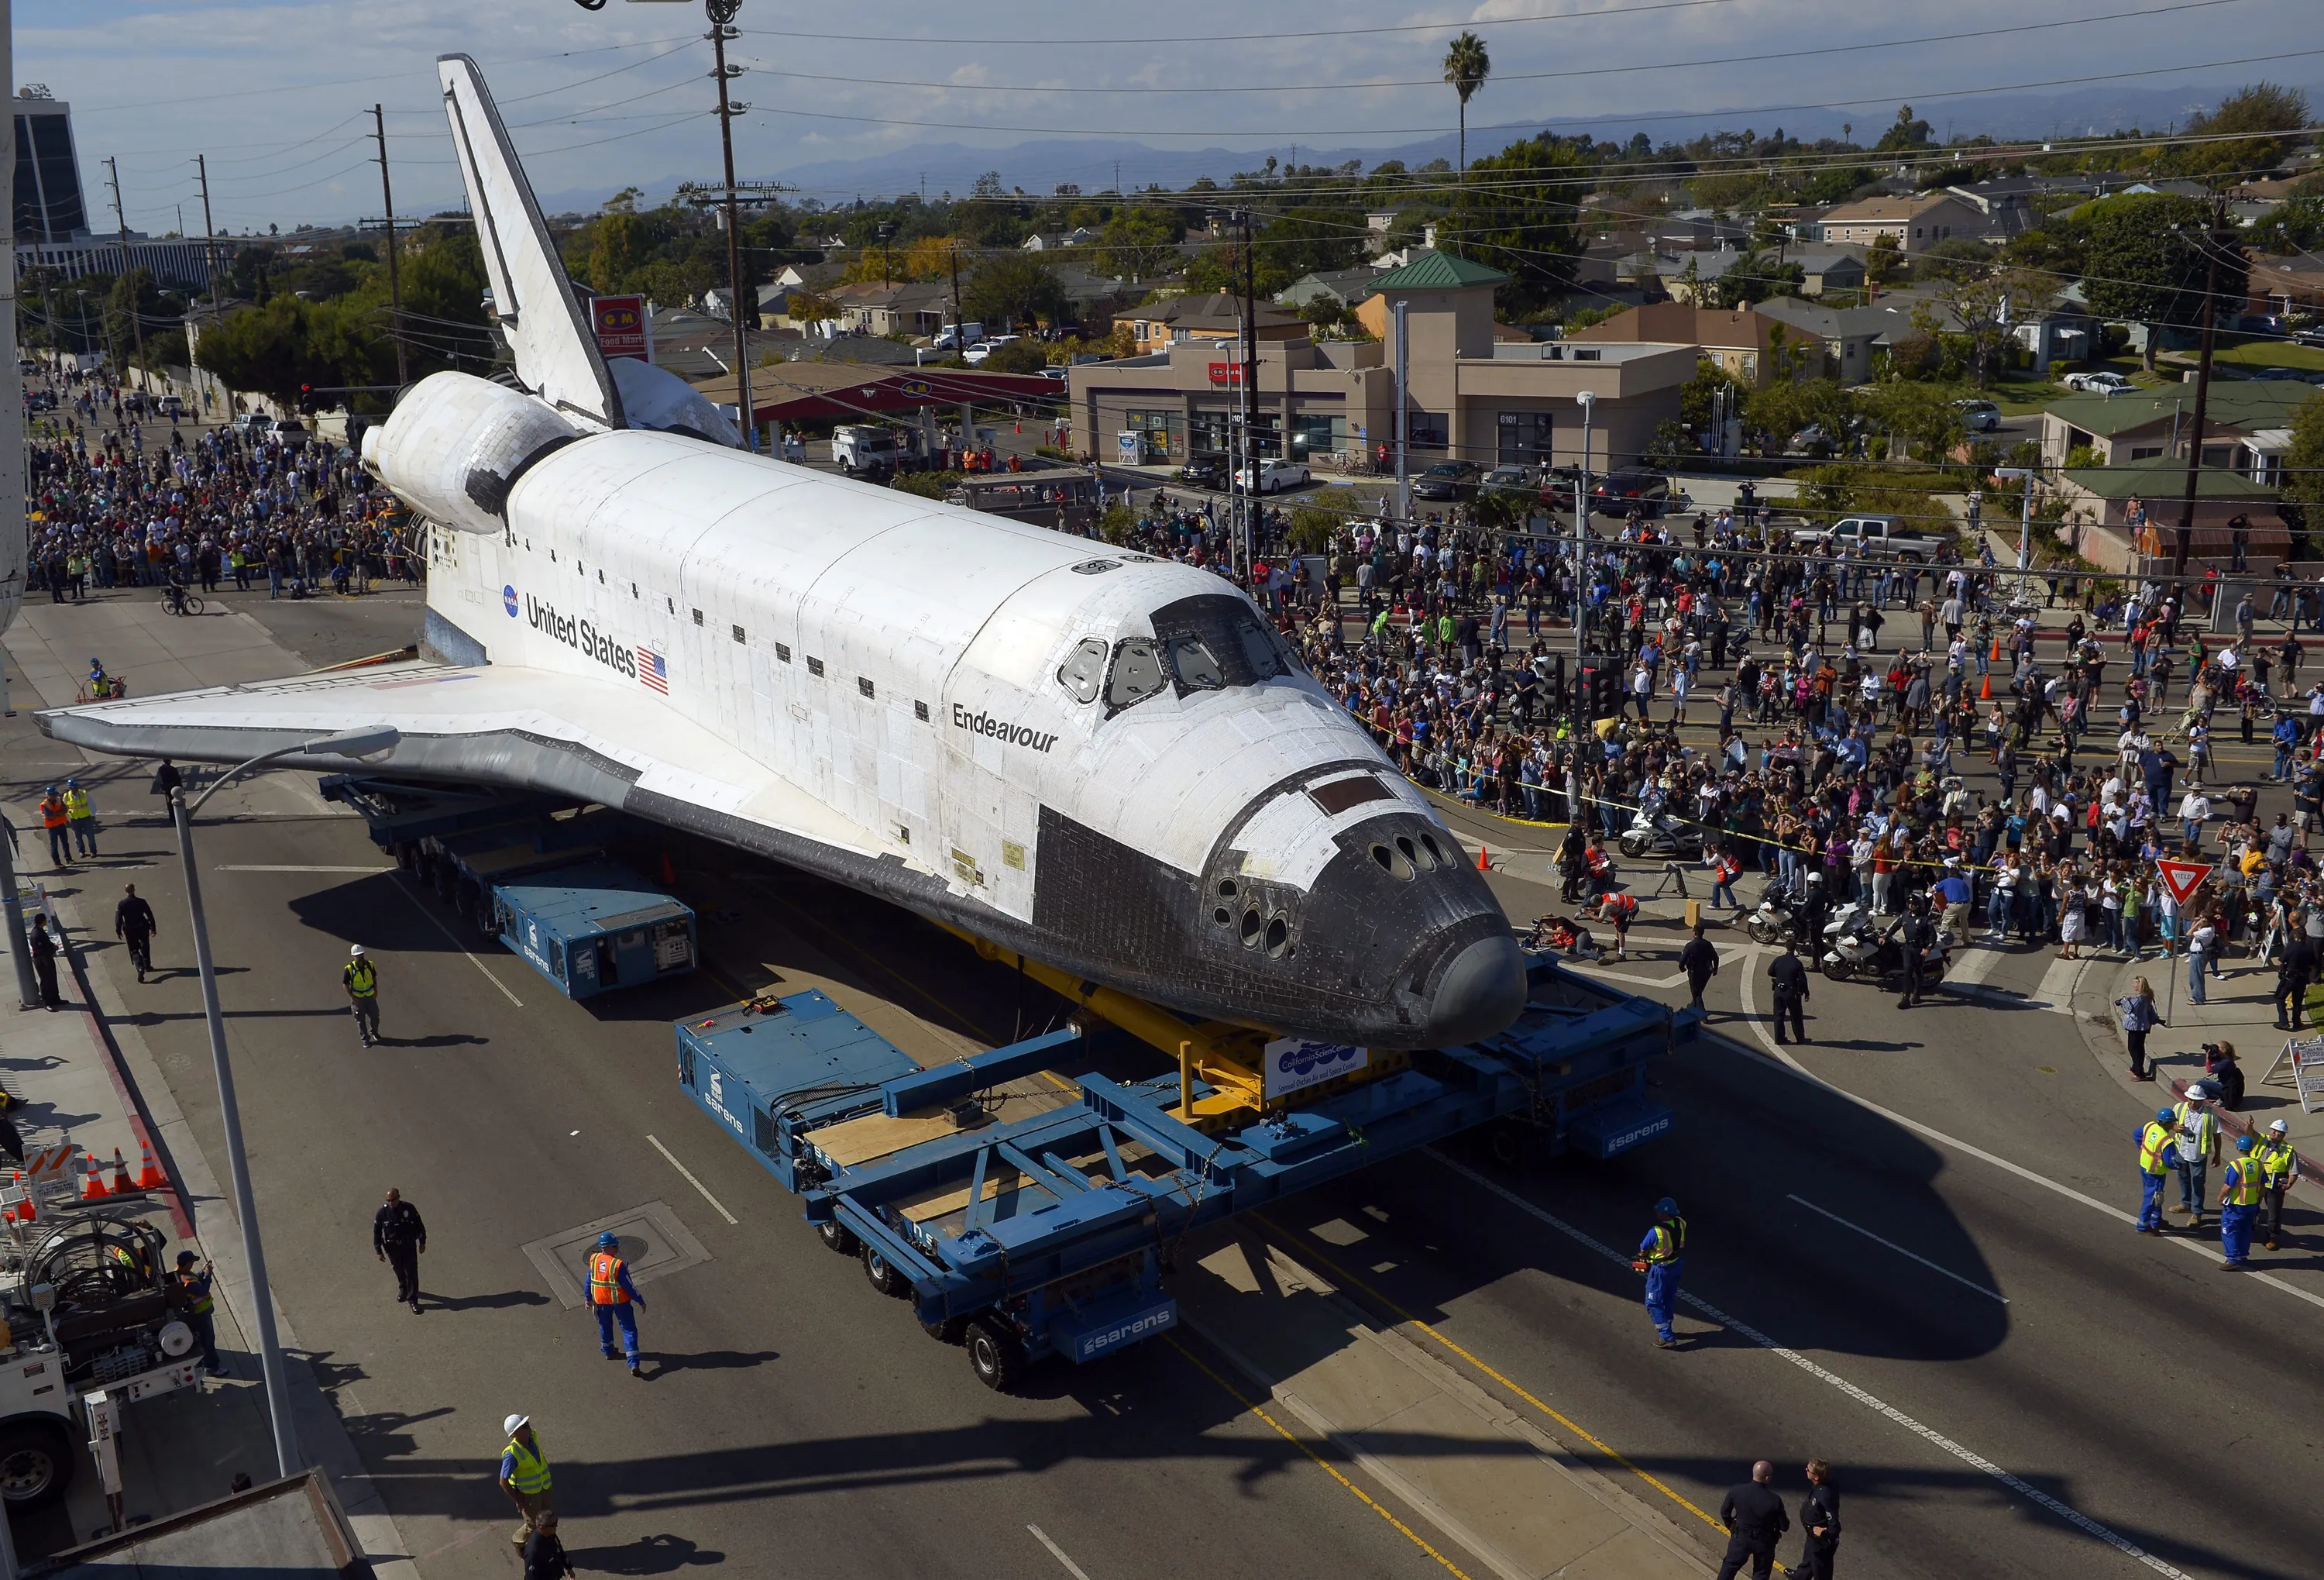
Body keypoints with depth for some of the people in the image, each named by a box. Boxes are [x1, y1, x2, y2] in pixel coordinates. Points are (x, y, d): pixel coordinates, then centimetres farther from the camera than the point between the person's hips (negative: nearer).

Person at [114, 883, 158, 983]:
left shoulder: (121, 904, -11)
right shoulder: (141, 901, -10)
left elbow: (118, 919, -7)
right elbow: (150, 915, -6)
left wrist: (118, 931, 4)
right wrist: (153, 928, 4)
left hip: (129, 930, -1)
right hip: (142, 928, 1)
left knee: (134, 950, 4)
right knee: (145, 947, 21)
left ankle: (140, 968, -16)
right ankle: (147, 965, 33)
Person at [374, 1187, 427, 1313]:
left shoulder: (409, 1208, -14)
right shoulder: (382, 1213, -14)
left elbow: (419, 1225, -1)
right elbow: (377, 1232, -3)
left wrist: (422, 1242, 4)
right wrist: (378, 1251, -2)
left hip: (409, 1246, -1)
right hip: (393, 1248, 1)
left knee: (412, 1272, -2)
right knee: (399, 1271, 19)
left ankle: (413, 1300, 7)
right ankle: (403, 1289, 47)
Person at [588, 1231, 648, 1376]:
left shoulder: (594, 1259, -10)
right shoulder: (618, 1264, -25)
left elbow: (589, 1280, 3)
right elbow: (629, 1286, -18)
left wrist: (589, 1298, 17)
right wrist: (640, 1301, -7)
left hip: (601, 1301, 5)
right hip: (620, 1301, -5)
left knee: (605, 1326, 30)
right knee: (629, 1330, 3)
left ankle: (608, 1352, 50)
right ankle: (633, 1365, -3)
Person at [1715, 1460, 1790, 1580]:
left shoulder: (1736, 1490, -21)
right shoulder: (1774, 1500, -29)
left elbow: (1724, 1512, -5)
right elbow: (1784, 1527, -14)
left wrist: (1731, 1527, 15)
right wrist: (1787, 1520, 10)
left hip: (1741, 1537, 2)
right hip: (1764, 1541, -2)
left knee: (1730, 1565, 25)